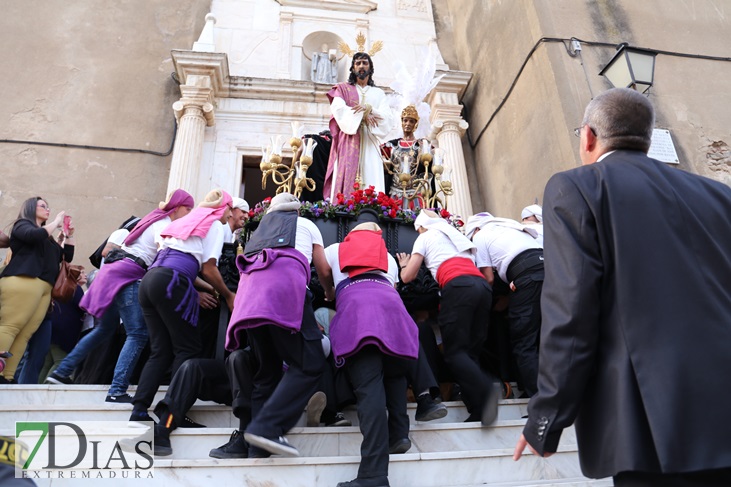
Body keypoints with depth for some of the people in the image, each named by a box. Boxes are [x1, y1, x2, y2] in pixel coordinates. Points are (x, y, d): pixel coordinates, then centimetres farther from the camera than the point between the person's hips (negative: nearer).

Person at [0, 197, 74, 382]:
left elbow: (67, 257, 29)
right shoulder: (22, 224, 12)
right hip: (21, 281, -6)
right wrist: (56, 222, 2)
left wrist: (69, 236, 21)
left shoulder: (48, 238, 30)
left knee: (24, 335, -5)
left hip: (44, 288, 6)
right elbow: (35, 235, -10)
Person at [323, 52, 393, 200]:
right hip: (348, 140, -2)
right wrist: (362, 114, -11)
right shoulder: (343, 88, 15)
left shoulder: (378, 93, 19)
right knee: (346, 178, -14)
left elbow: (387, 118, 5)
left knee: (371, 179, -9)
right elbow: (338, 109, -5)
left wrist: (369, 109, -11)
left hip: (369, 142, 2)